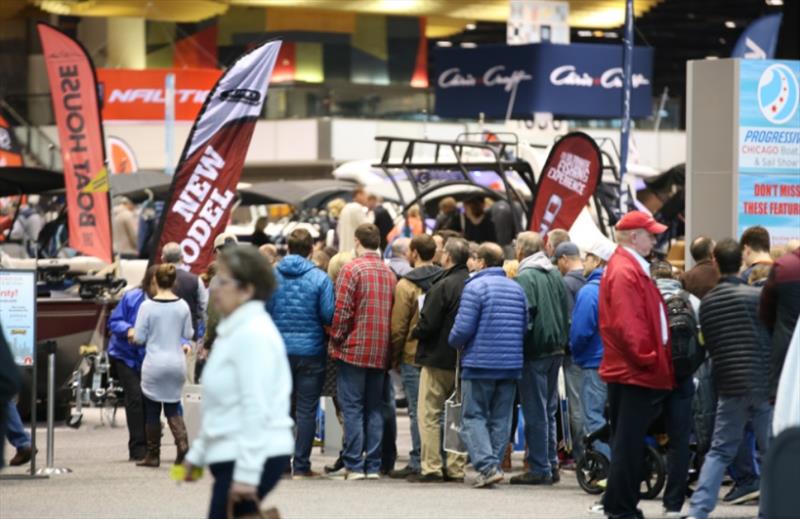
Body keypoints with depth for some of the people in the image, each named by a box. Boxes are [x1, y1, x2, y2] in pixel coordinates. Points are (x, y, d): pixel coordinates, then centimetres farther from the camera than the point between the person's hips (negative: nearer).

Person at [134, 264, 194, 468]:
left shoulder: (148, 306, -10)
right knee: (173, 408, 13)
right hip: (177, 363, 3)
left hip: (154, 364, -3)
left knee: (152, 410, 9)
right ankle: (182, 442, -11)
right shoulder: (182, 306, -1)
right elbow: (188, 334, 8)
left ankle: (153, 455, 14)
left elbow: (139, 338, -7)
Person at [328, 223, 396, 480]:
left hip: (353, 349, -5)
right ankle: (373, 466, 8)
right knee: (374, 409, 10)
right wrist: (386, 343, 15)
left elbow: (341, 310, -13)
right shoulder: (389, 273, 10)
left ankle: (354, 466, -6)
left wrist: (336, 340, -2)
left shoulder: (351, 269, -8)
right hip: (380, 352, 5)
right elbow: (393, 312, 9)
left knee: (352, 408, -2)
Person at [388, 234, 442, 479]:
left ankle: (417, 463, 0)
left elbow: (398, 328, -8)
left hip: (414, 357, -4)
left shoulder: (406, 285, -10)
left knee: (418, 411, -1)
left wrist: (395, 358, 3)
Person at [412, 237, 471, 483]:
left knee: (429, 414, -1)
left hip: (438, 358, -7)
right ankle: (456, 468, 13)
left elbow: (427, 324, -16)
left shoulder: (444, 286, -16)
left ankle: (431, 467, -4)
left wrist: (415, 333, 3)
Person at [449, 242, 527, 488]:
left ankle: (488, 466, -14)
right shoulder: (517, 288, 10)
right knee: (501, 419, 12)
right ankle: (493, 465, 12)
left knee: (473, 417, 0)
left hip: (479, 364, -6)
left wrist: (457, 344, 6)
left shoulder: (475, 287, -10)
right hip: (511, 365, 6)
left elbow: (463, 328, -14)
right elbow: (524, 327, 11)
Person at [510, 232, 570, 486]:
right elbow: (567, 312, 13)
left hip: (535, 351, -7)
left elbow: (524, 315, -18)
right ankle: (551, 465, 17)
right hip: (556, 350, 7)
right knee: (549, 410, 15)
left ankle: (539, 469, -1)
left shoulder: (525, 277, -13)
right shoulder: (555, 274, 10)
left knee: (535, 413, -3)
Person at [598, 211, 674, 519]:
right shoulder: (624, 272, -16)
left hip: (637, 373, 11)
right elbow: (626, 323, -24)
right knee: (629, 443, -5)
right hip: (634, 373, -11)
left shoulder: (633, 268, 18)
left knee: (629, 443, 14)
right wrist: (646, 358, -19)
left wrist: (654, 359, 18)